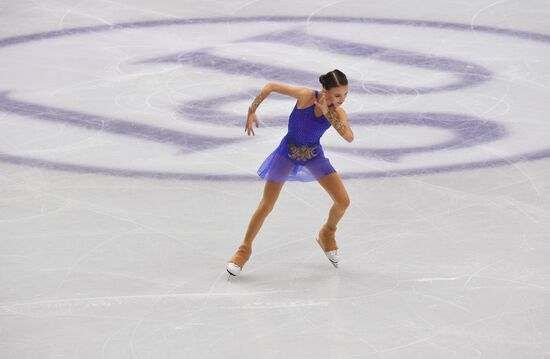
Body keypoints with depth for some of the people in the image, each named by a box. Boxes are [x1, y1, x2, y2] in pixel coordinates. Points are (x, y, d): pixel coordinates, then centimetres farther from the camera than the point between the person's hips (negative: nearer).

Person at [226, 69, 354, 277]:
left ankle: (327, 234, 25)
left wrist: (328, 114, -37)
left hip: (314, 155, 3)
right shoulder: (306, 96, -28)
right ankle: (245, 249, 15)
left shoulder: (336, 112, -17)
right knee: (266, 205, -2)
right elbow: (270, 87, -23)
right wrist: (251, 112, -17)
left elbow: (349, 137, -33)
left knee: (343, 201, -4)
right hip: (288, 153, -3)